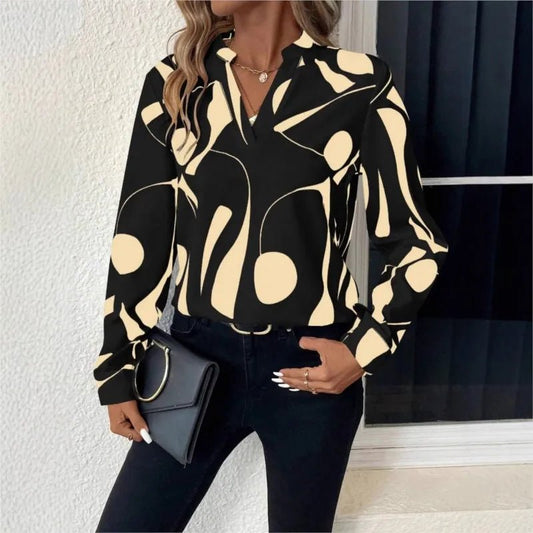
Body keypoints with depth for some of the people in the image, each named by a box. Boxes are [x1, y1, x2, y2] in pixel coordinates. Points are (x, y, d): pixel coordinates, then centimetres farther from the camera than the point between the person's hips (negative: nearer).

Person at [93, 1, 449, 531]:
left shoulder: (360, 84, -5)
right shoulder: (172, 83, 2)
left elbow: (416, 242, 1)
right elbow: (139, 237, 3)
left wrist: (367, 347, -9)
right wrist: (118, 370, 5)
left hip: (313, 366, -1)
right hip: (198, 356, 2)